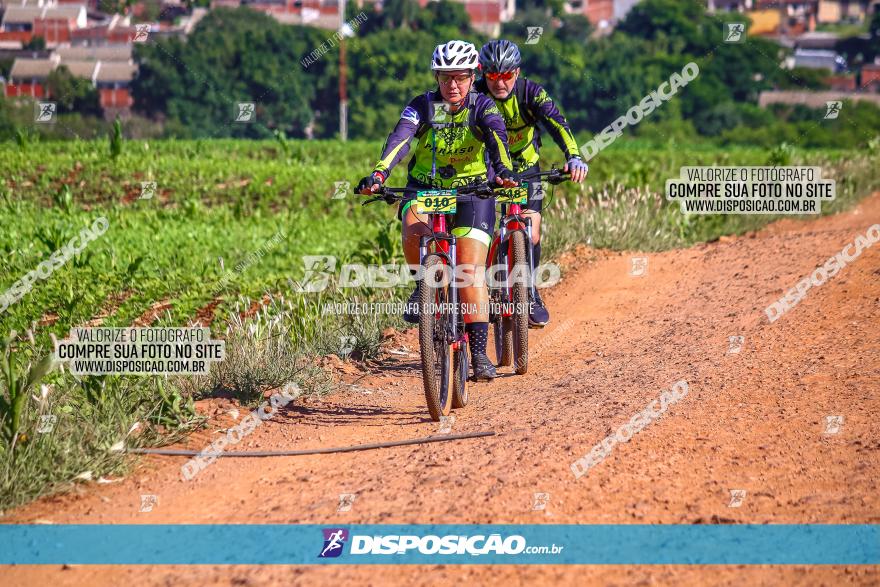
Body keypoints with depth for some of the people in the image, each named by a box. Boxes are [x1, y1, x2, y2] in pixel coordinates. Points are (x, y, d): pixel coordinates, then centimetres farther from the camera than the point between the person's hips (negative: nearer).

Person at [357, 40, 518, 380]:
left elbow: (497, 138, -31)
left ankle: (479, 352, -6)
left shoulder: (482, 107, -12)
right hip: (425, 189, 1)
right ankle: (423, 283, -5)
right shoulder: (423, 106, -11)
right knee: (414, 229, -34)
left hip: (473, 191, -1)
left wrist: (503, 170, -53)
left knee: (471, 272, -13)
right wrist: (379, 173, -46)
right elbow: (400, 139, -28)